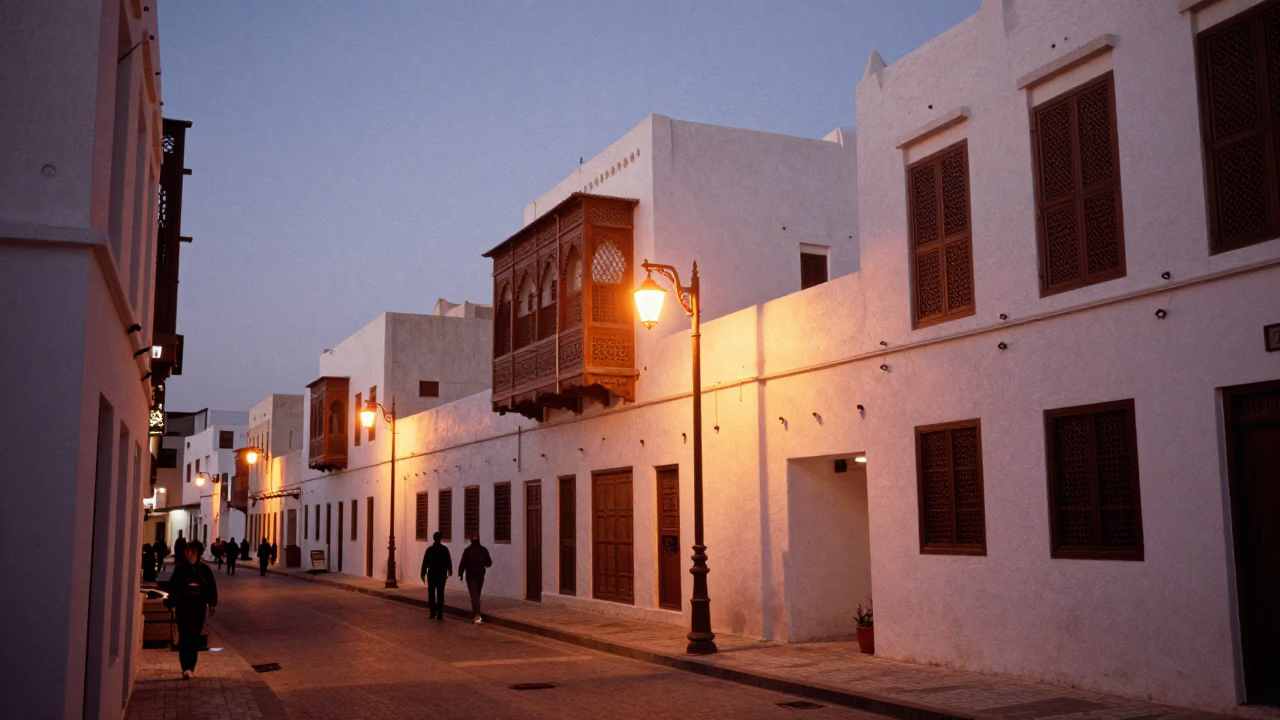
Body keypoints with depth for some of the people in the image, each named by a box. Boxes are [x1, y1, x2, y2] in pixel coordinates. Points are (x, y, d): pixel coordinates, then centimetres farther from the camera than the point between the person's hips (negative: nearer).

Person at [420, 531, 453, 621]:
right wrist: (450, 571, 18)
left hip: (431, 574, -1)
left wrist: (423, 574, 1)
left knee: (431, 594, 13)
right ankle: (440, 615, 0)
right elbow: (449, 561, 2)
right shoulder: (445, 549, -4)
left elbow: (425, 563, -5)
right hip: (442, 574, 1)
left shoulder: (429, 550, -6)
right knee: (440, 594, 4)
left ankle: (433, 613, 7)